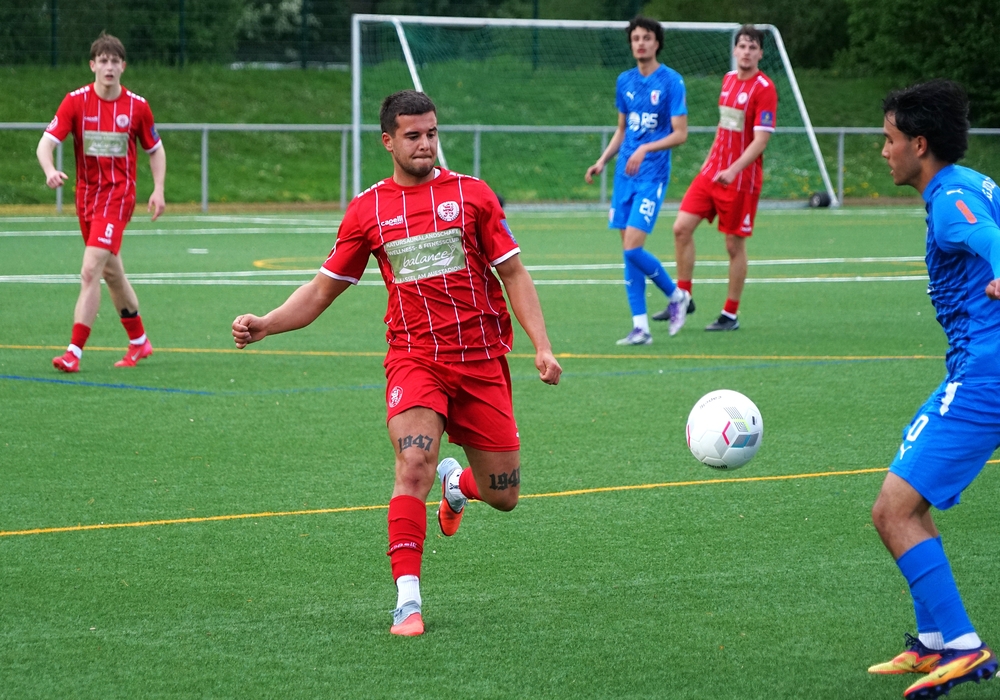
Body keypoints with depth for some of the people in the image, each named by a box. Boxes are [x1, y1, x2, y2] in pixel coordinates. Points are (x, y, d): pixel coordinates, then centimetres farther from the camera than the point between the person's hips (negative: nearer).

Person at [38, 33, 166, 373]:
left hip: (117, 196, -4)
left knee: (90, 271, -17)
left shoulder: (137, 106, -4)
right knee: (111, 272, 17)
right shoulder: (76, 101, -5)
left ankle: (74, 352, -19)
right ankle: (138, 342, 34)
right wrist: (50, 171, -34)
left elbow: (155, 149, 11)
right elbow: (46, 143, -13)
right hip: (86, 195, 4)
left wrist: (158, 190, -1)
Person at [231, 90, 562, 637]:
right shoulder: (367, 210, 4)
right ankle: (407, 601, -23)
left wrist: (541, 345, -6)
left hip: (482, 360, 1)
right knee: (413, 465, -26)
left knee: (503, 497, 6)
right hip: (414, 357, -1)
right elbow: (323, 289, 10)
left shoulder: (471, 194, 2)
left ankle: (458, 482, 44)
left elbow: (513, 274, 5)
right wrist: (265, 324, -5)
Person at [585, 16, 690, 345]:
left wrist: (645, 149, -23)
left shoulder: (671, 81, -8)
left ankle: (676, 295, 10)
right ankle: (640, 327, 8)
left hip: (652, 176, -6)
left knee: (632, 248, -15)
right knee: (628, 250, 3)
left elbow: (680, 133, -11)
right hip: (625, 174, 6)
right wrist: (602, 161, 8)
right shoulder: (625, 81, 11)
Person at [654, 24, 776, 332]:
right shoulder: (728, 79, 10)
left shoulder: (764, 89, -13)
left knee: (734, 245, 0)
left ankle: (730, 315, 11)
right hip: (712, 170, 7)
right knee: (682, 228, -2)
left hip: (741, 179, -7)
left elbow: (760, 139, -19)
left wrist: (733, 170, -30)